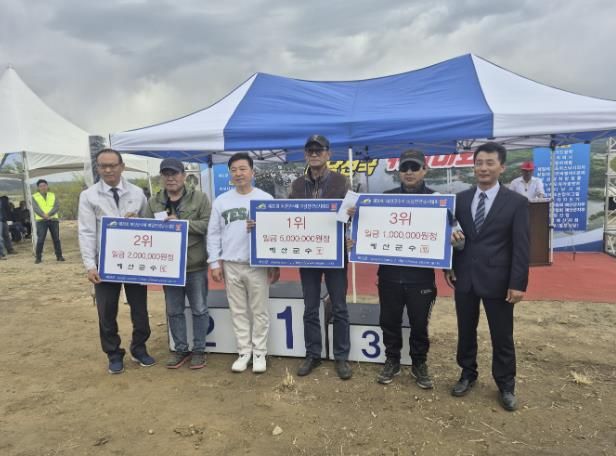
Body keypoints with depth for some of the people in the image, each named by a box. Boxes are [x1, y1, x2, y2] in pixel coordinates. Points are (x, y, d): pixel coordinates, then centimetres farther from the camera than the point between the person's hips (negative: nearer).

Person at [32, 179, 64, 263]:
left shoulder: (53, 195, 12)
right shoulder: (34, 197, 7)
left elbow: (56, 207, -1)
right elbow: (35, 208, -7)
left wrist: (48, 214, -18)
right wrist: (43, 215, -25)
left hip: (53, 219, 2)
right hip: (41, 221, -2)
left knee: (56, 239, 5)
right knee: (40, 239, -6)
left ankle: (59, 256, 13)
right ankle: (38, 257, 3)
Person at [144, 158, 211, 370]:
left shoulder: (199, 198, -4)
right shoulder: (153, 202, 7)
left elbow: (209, 224, -12)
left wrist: (181, 222, -20)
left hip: (195, 266, -3)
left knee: (199, 309, 7)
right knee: (174, 311, 13)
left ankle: (199, 350, 22)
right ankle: (181, 349, 29)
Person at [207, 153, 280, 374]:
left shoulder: (266, 199, -1)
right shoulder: (221, 201, 6)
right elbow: (213, 234, 8)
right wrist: (215, 262, 2)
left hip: (259, 264, -2)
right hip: (231, 265, 2)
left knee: (259, 311, 6)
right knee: (238, 311, 11)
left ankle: (259, 352, 19)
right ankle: (244, 351, 24)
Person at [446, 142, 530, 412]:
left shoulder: (516, 202, -4)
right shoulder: (460, 199, 5)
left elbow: (521, 246, -7)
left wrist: (518, 283, -11)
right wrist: (449, 266, 4)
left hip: (497, 280, -3)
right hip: (465, 278, 3)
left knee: (502, 337, 9)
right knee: (466, 331, 15)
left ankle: (506, 386, 27)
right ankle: (468, 375, 34)